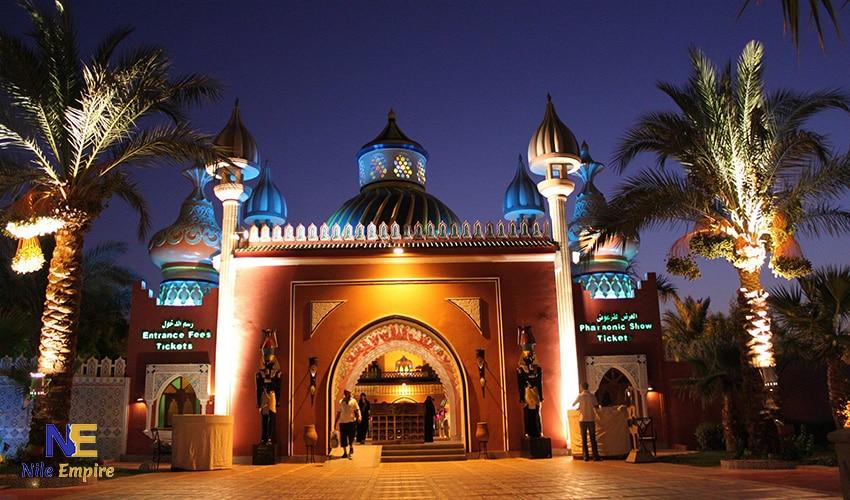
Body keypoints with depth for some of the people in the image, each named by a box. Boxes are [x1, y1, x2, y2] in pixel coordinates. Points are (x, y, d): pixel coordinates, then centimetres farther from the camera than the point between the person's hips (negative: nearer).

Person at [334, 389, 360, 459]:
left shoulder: (353, 401, 5)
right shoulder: (341, 402, 10)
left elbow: (357, 410, 1)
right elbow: (338, 412, 14)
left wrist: (359, 417, -18)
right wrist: (336, 422, 13)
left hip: (351, 421, -2)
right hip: (342, 422, 2)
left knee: (351, 436, -2)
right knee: (343, 438, 2)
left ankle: (351, 448, 27)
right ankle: (345, 452, 14)